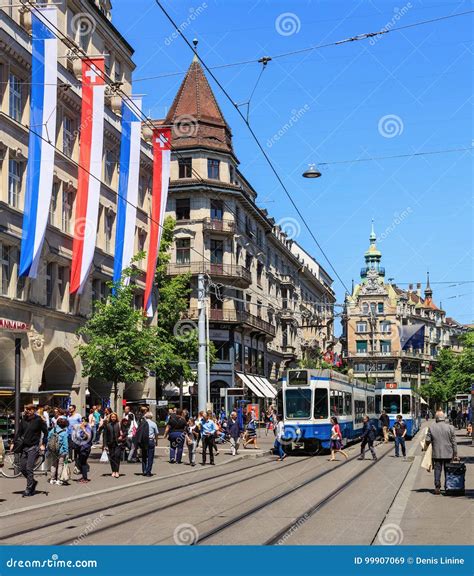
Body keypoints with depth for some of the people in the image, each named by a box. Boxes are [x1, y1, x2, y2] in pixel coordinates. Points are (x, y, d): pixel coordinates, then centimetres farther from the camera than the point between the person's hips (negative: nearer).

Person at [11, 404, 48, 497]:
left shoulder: (38, 420, -7)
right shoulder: (23, 420, 5)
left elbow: (45, 432, -2)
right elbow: (19, 432, 12)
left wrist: (42, 444, -7)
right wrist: (13, 443, 5)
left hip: (33, 447, -5)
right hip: (24, 447, 5)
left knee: (29, 468, -8)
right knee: (22, 468, 6)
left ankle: (29, 489, 0)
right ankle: (33, 482, 28)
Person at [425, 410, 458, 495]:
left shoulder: (431, 427, -4)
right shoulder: (450, 427, -5)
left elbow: (427, 440, -4)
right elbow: (454, 442, -3)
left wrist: (426, 445, 20)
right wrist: (455, 454, 4)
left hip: (436, 454, 0)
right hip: (448, 454, 0)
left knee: (437, 470, 6)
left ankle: (437, 487, 3)